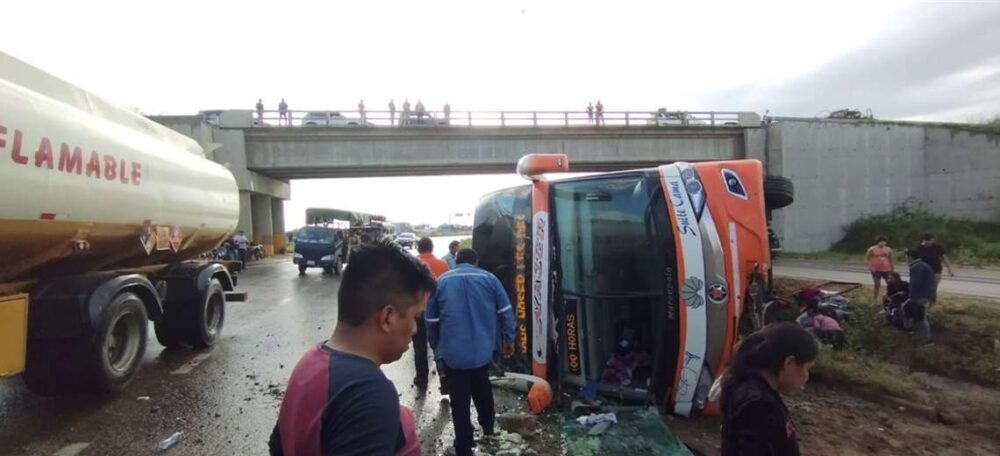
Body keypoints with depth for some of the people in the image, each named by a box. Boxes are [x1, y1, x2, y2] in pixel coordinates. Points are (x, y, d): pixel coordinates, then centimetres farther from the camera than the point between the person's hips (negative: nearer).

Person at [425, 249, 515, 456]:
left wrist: (436, 347, 17)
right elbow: (506, 312, 0)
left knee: (459, 401, 8)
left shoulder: (440, 282, 2)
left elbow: (431, 320, 5)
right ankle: (488, 425, 45)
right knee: (482, 389, 27)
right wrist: (509, 340, 11)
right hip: (483, 349, 2)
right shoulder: (489, 278, 2)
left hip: (453, 352, -2)